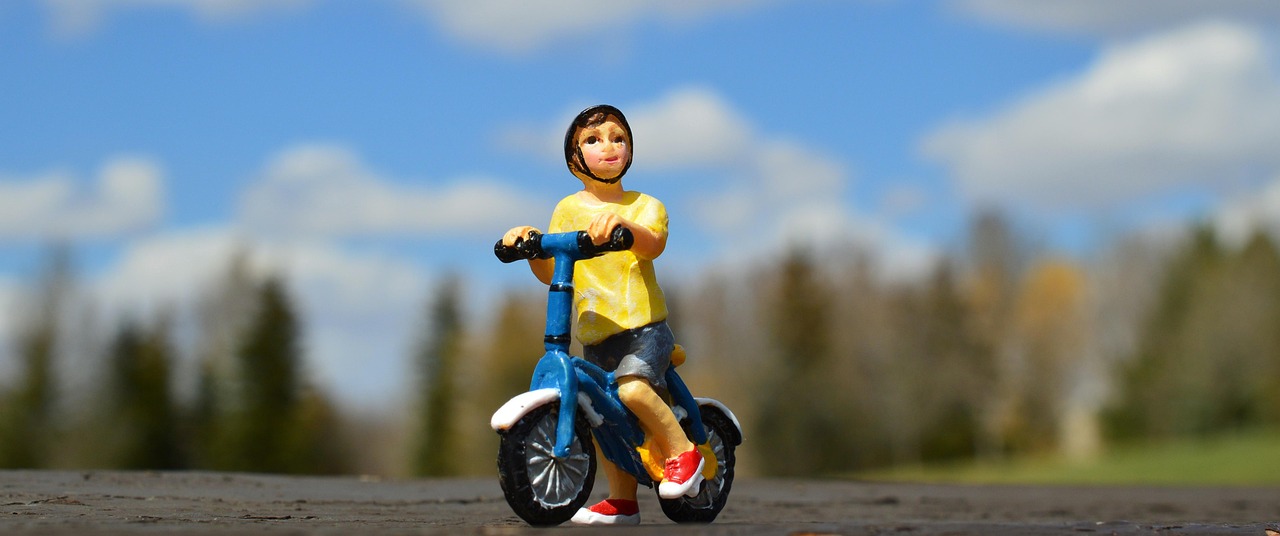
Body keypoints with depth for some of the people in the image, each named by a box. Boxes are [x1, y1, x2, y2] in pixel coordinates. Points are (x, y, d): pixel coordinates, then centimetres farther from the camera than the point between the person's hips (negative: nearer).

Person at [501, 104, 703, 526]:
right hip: (593, 334, 5)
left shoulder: (644, 206, 1)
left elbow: (653, 245, -22)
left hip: (642, 324, -5)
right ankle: (623, 501, 22)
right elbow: (550, 272, 9)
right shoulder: (567, 210, 10)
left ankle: (681, 449, -8)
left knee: (632, 388, -30)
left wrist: (621, 222, -42)